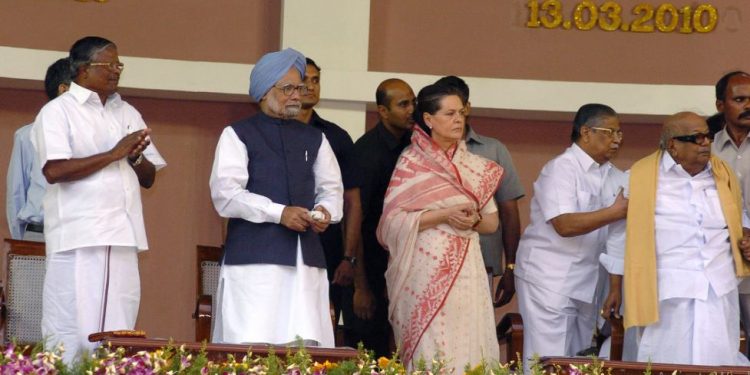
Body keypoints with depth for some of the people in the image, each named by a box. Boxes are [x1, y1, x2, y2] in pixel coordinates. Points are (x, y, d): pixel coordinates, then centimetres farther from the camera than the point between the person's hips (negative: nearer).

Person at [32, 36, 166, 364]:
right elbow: (54, 170, -14)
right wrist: (113, 154, -12)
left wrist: (135, 156, -2)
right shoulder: (58, 111, 1)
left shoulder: (128, 114, 19)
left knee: (118, 332, 1)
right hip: (78, 239, -6)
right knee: (71, 333, -8)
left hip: (123, 238, 6)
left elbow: (149, 178, 20)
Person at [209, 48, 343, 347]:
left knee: (305, 343, -6)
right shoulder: (238, 135, 5)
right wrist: (279, 213, -15)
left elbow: (331, 187, 19)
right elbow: (225, 194, -6)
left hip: (305, 256, 4)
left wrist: (325, 210, -5)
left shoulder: (314, 139, 21)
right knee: (252, 344, -11)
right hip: (253, 256, -4)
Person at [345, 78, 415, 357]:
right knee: (364, 351, -4)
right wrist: (360, 287, -17)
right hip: (366, 269, -7)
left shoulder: (408, 145, 7)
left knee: (384, 350, 10)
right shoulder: (368, 151, -15)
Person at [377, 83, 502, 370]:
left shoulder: (474, 166, 13)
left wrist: (473, 219, -7)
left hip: (466, 270, 4)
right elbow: (393, 220, -8)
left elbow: (492, 221, 16)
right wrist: (444, 215, -15)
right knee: (430, 351, -7)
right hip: (426, 271, -4)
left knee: (467, 348, -1)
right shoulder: (411, 162, 0)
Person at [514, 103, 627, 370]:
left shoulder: (613, 176, 10)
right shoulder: (561, 168, -12)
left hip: (587, 283, 7)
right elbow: (564, 225, -23)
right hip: (549, 280, -7)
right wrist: (615, 212, -25)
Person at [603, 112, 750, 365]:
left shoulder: (722, 173, 9)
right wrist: (616, 288, 6)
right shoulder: (642, 177, -4)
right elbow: (623, 235, 4)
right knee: (668, 364, 1)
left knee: (719, 363, 3)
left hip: (719, 290, 4)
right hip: (666, 293, -4)